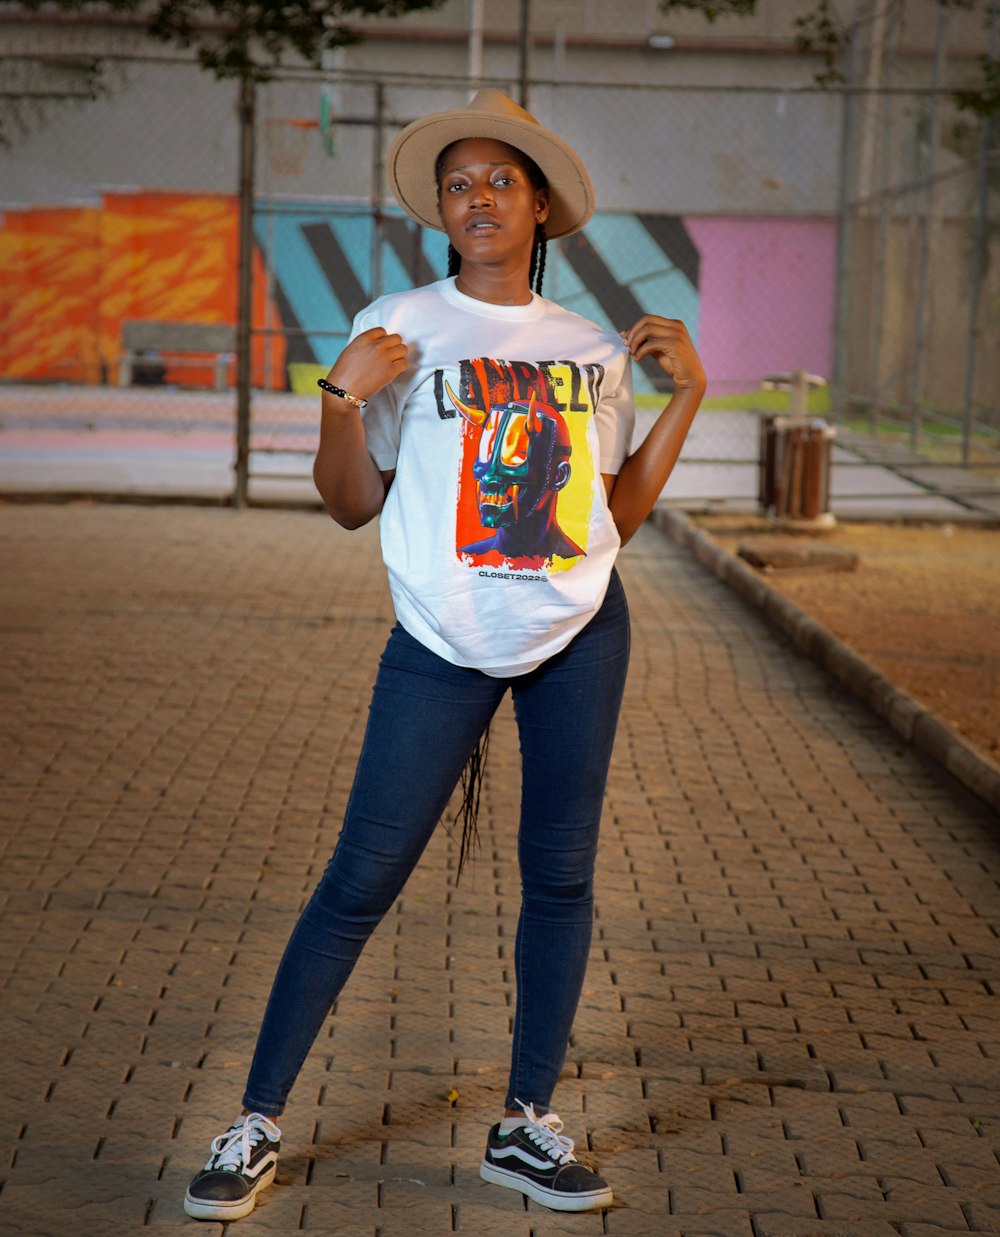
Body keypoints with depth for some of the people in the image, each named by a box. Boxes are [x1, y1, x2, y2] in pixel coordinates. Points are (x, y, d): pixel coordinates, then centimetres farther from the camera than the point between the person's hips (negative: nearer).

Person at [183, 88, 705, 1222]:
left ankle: (527, 1126, 17)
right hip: (444, 644, -3)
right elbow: (351, 504, -1)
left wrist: (687, 399, 5)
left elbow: (619, 514, 11)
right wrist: (345, 395, -16)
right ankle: (256, 1125, 6)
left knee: (560, 871, 6)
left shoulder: (592, 351, 8)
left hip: (580, 628, 4)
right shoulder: (402, 328, -1)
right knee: (362, 880, -3)